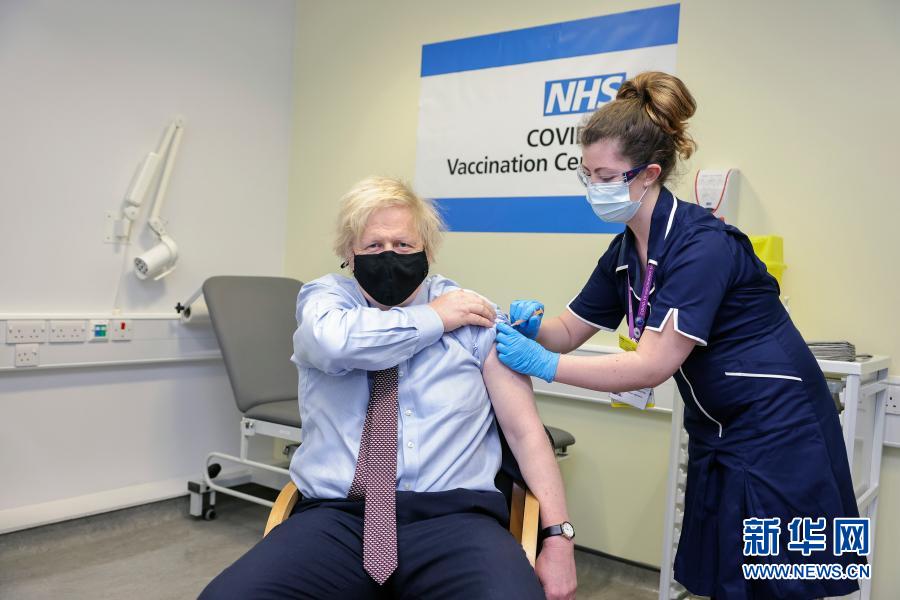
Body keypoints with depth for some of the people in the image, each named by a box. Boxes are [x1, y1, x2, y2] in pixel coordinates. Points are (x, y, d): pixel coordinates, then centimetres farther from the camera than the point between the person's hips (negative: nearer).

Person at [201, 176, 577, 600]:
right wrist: (434, 319, -4)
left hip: (452, 517, -1)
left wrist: (558, 535, -5)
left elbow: (526, 429, 5)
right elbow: (332, 341, -16)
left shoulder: (475, 317, 7)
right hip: (336, 515, 2)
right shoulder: (324, 296, 10)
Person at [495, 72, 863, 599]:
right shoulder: (626, 250, 1)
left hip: (776, 434, -8)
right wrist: (533, 324, -15)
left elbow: (653, 365, -29)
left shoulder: (701, 245, -24)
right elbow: (569, 331, 7)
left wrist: (543, 365, -30)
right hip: (717, 437, 8)